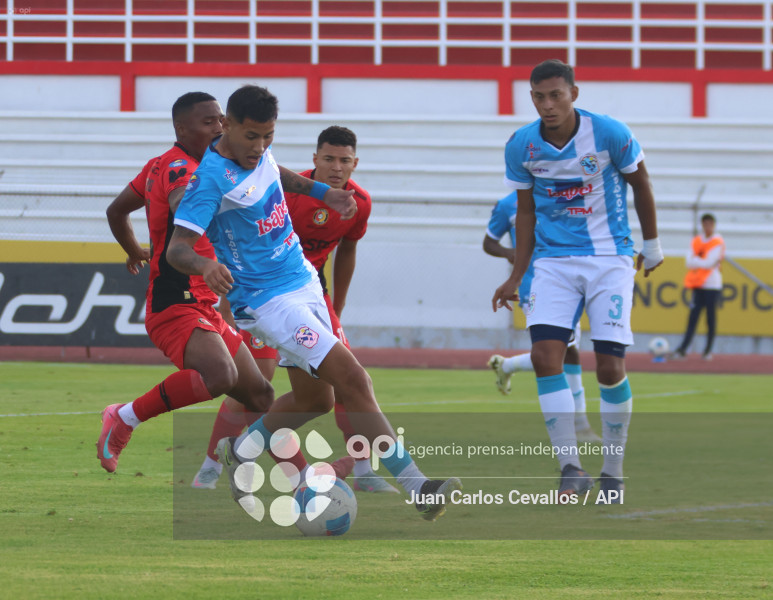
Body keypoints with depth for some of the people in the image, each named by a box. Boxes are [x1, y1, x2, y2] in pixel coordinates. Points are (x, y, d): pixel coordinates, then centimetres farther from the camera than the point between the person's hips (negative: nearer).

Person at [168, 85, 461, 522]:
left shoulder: (258, 151, 2)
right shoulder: (212, 178, -22)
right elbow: (177, 247, -26)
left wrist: (321, 191, 20)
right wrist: (205, 265, -47)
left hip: (303, 283, 9)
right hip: (268, 301, -9)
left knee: (316, 397, 16)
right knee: (352, 380, -17)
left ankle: (240, 453, 37)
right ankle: (418, 489, -18)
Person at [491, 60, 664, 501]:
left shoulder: (609, 134, -12)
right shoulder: (521, 147, -4)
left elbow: (640, 184, 4)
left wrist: (652, 246, 12)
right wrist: (517, 277, 10)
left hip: (610, 258, -2)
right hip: (554, 261, 2)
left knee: (610, 367, -7)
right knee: (546, 356, -17)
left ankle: (613, 470, 11)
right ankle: (572, 469, -14)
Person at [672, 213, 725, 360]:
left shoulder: (718, 242, -2)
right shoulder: (696, 241, 13)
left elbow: (709, 263, -11)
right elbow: (689, 262, 3)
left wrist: (696, 261, -1)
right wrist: (703, 262, -11)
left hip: (712, 284, -4)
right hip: (698, 285, 4)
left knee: (710, 317, -2)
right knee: (693, 316, -2)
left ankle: (708, 350, 4)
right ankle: (683, 349, -7)